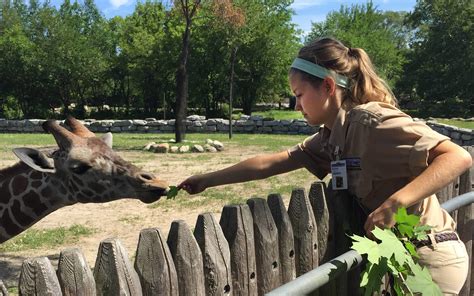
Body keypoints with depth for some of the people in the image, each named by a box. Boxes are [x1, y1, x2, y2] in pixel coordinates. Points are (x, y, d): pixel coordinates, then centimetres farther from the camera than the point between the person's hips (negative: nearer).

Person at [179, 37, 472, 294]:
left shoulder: (374, 122, -22)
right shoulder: (332, 135, 4)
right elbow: (274, 162, 7)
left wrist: (393, 203, -36)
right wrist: (208, 180, 8)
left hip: (427, 257, -8)